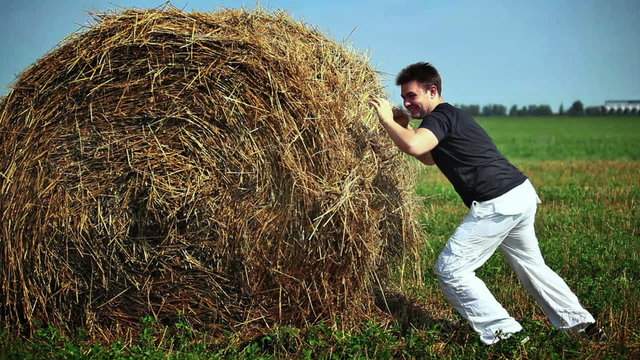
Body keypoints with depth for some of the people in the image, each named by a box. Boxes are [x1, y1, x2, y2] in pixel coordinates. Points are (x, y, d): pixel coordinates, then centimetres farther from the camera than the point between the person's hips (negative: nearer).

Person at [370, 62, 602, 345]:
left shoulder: (440, 116, -9)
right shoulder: (452, 115, 21)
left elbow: (413, 146, -30)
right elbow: (429, 157, 34)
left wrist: (387, 120, -14)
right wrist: (403, 127, 21)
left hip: (498, 204, -10)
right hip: (522, 194, 10)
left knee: (450, 270, -2)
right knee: (530, 265, 25)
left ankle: (505, 332, -3)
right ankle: (580, 323, 34)